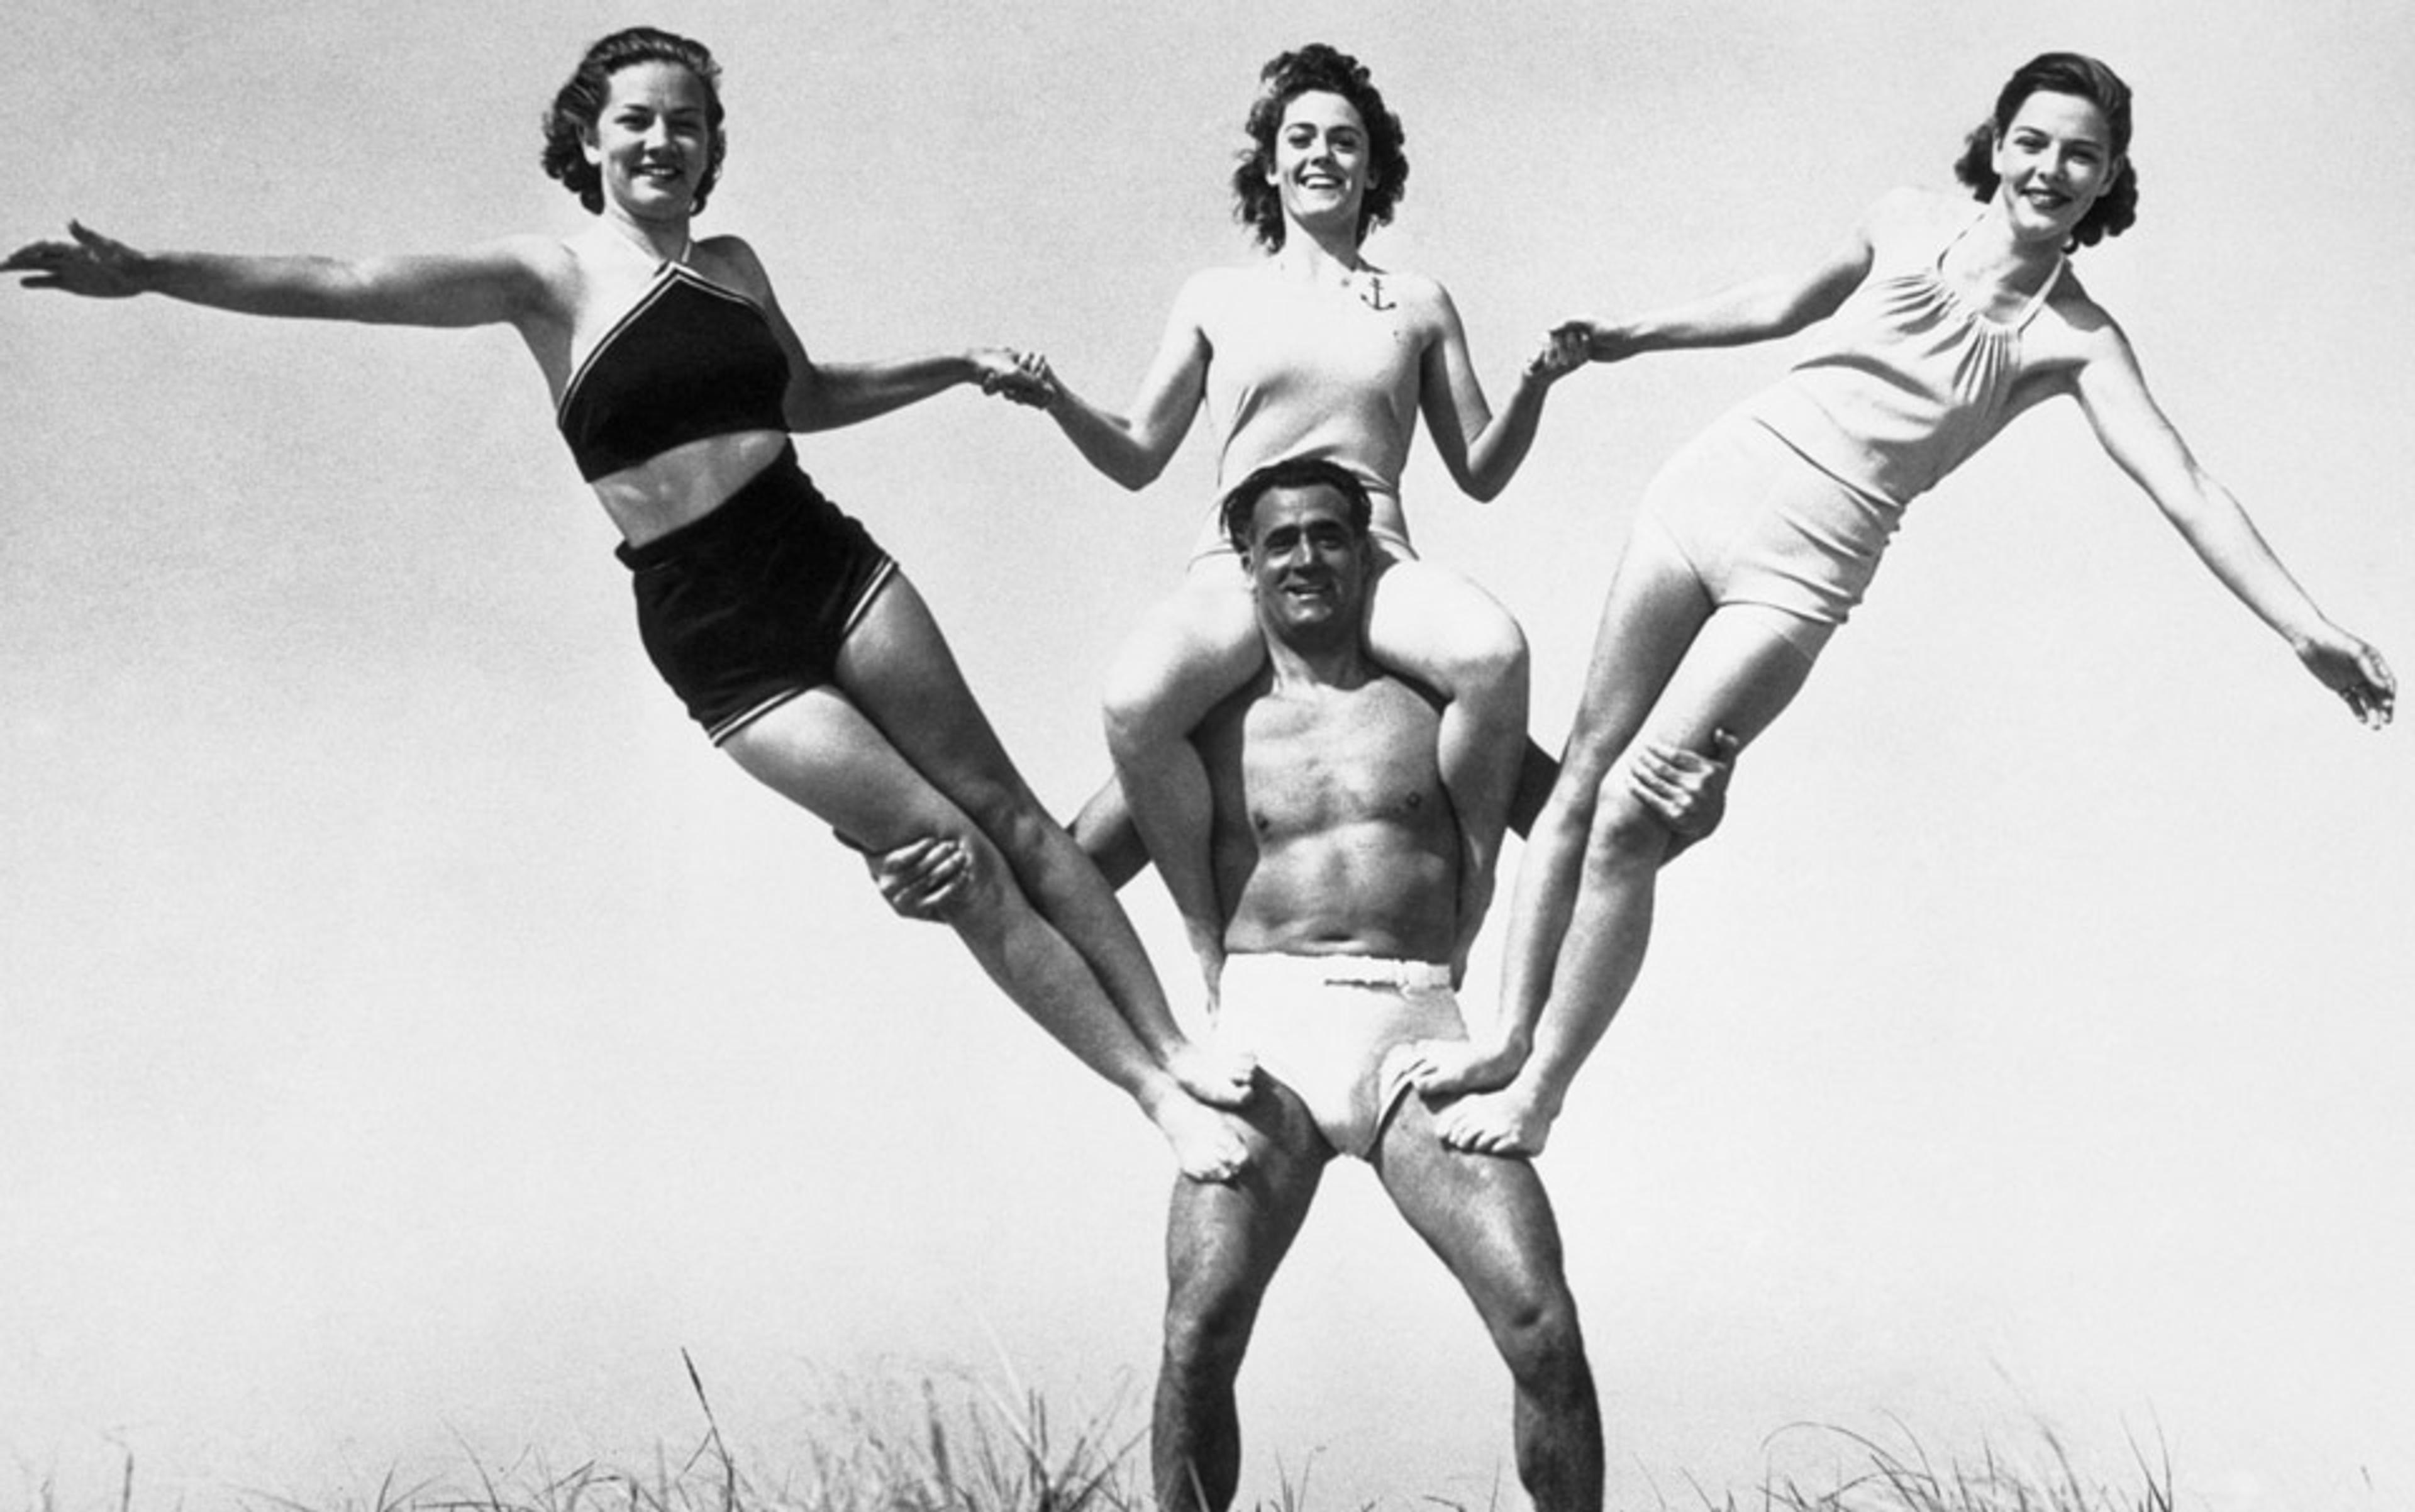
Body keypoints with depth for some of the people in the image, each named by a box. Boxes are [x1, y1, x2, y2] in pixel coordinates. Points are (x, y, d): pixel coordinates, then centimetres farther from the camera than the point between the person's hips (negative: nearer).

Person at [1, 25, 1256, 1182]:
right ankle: (1155, 1094, 4)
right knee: (947, 852, -4)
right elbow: (340, 283, -14)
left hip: (825, 559, 4)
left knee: (1002, 807, 1)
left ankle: (1177, 1045, 9)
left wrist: (958, 367, 23)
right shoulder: (549, 279, -4)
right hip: (711, 636, -4)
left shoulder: (732, 266, 11)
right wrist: (149, 271, -24)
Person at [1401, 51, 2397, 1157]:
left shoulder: (2076, 341, -2)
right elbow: (1779, 308, 22)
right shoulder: (1908, 224, 6)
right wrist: (1624, 339, 25)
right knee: (1585, 771, 1)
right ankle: (1509, 1039, 12)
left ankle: (1540, 1096, -2)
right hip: (1714, 479, 3)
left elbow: (2186, 490, -10)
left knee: (1631, 817, -12)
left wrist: (2307, 628, -19)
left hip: (1808, 563, -3)